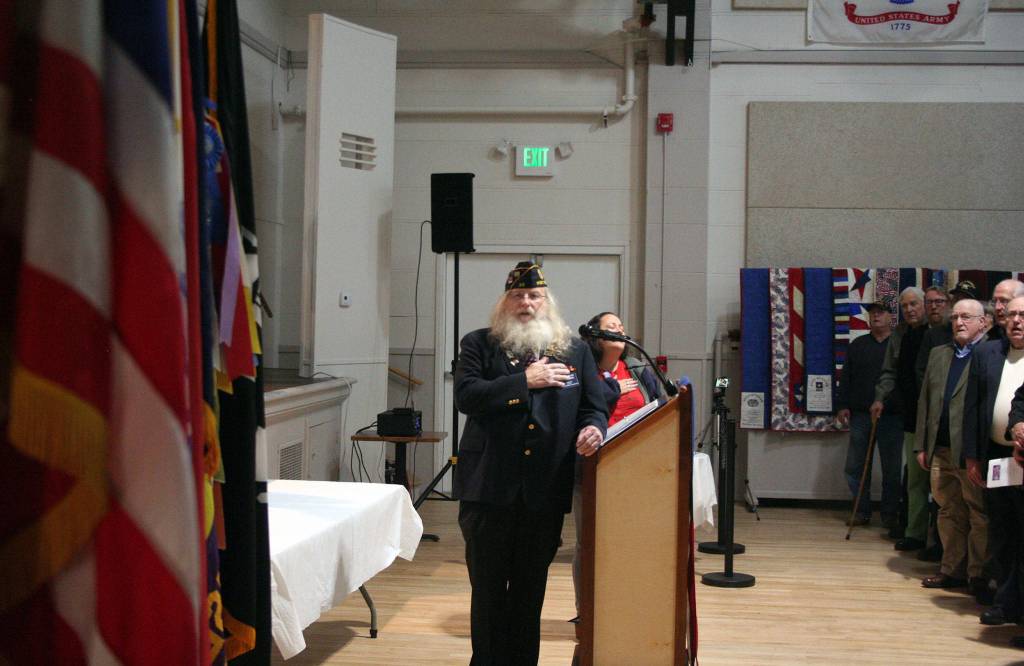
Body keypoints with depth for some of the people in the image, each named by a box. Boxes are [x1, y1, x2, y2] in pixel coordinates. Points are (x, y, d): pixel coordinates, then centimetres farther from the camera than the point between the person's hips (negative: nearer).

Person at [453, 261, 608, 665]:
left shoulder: (575, 350, 12)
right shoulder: (479, 345, 5)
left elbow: (594, 406, 11)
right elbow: (466, 396, -10)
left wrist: (593, 428, -12)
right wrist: (524, 381, -13)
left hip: (546, 491, 2)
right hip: (490, 487, -2)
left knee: (531, 586, 11)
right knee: (488, 584, 5)